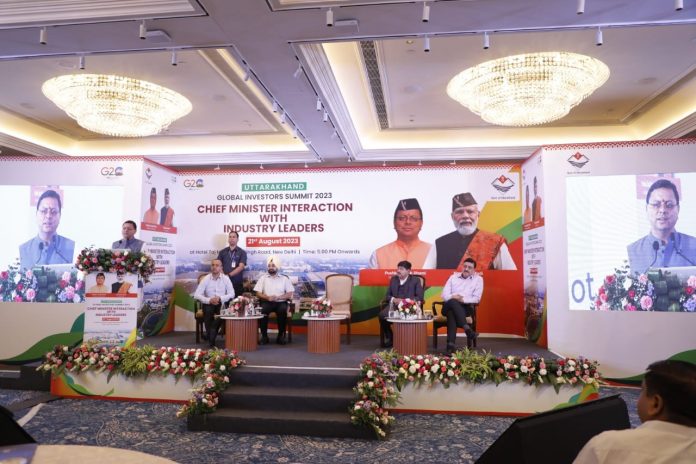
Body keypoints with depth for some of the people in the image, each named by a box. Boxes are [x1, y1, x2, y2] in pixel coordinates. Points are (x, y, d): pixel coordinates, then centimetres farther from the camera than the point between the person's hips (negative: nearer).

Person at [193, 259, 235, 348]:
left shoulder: (226, 279, 1)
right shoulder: (205, 279, 0)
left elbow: (232, 294, -3)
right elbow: (196, 295, -6)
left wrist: (220, 298, -20)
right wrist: (209, 300, -22)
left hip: (222, 304, 0)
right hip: (208, 304, 0)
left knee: (221, 312, -33)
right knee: (207, 310, -33)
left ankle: (211, 339, -18)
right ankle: (211, 340, -19)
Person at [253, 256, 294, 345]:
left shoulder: (284, 278, 8)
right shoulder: (263, 278, 11)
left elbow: (289, 294, 1)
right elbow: (258, 293, 4)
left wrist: (278, 297, -15)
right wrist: (268, 297, -15)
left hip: (280, 302, -1)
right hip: (267, 302, 1)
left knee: (283, 310, -34)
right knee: (262, 310, -32)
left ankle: (281, 335, -18)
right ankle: (264, 335, -17)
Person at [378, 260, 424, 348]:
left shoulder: (415, 280, 6)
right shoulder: (393, 279, 17)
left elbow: (420, 297, -3)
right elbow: (388, 295, 15)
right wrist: (394, 299, -9)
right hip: (394, 305, 4)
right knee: (382, 315, -27)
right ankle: (389, 338, -5)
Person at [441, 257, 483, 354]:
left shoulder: (478, 279, 13)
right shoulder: (453, 277, 20)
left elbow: (476, 298, 1)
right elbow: (444, 294, 10)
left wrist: (463, 300, -15)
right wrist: (453, 297, -13)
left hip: (466, 307, -1)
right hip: (449, 306, 1)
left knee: (452, 313, -38)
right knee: (453, 302, -38)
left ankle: (451, 343, -45)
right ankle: (467, 329, -50)